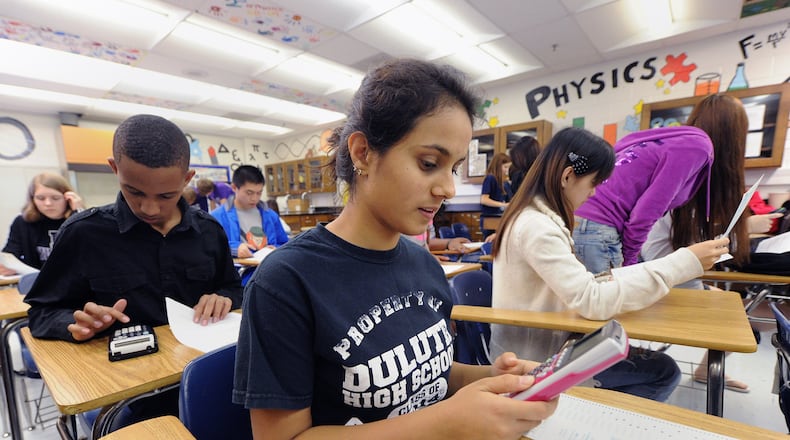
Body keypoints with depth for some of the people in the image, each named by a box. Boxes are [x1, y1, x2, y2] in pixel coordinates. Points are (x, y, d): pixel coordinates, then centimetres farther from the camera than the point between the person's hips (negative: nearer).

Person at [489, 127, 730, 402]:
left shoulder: (536, 217, 6)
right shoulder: (536, 226, -25)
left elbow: (578, 284, 10)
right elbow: (593, 301, -30)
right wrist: (684, 262, -24)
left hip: (540, 344, 8)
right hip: (535, 361, -8)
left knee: (663, 370, 9)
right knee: (663, 372, 1)